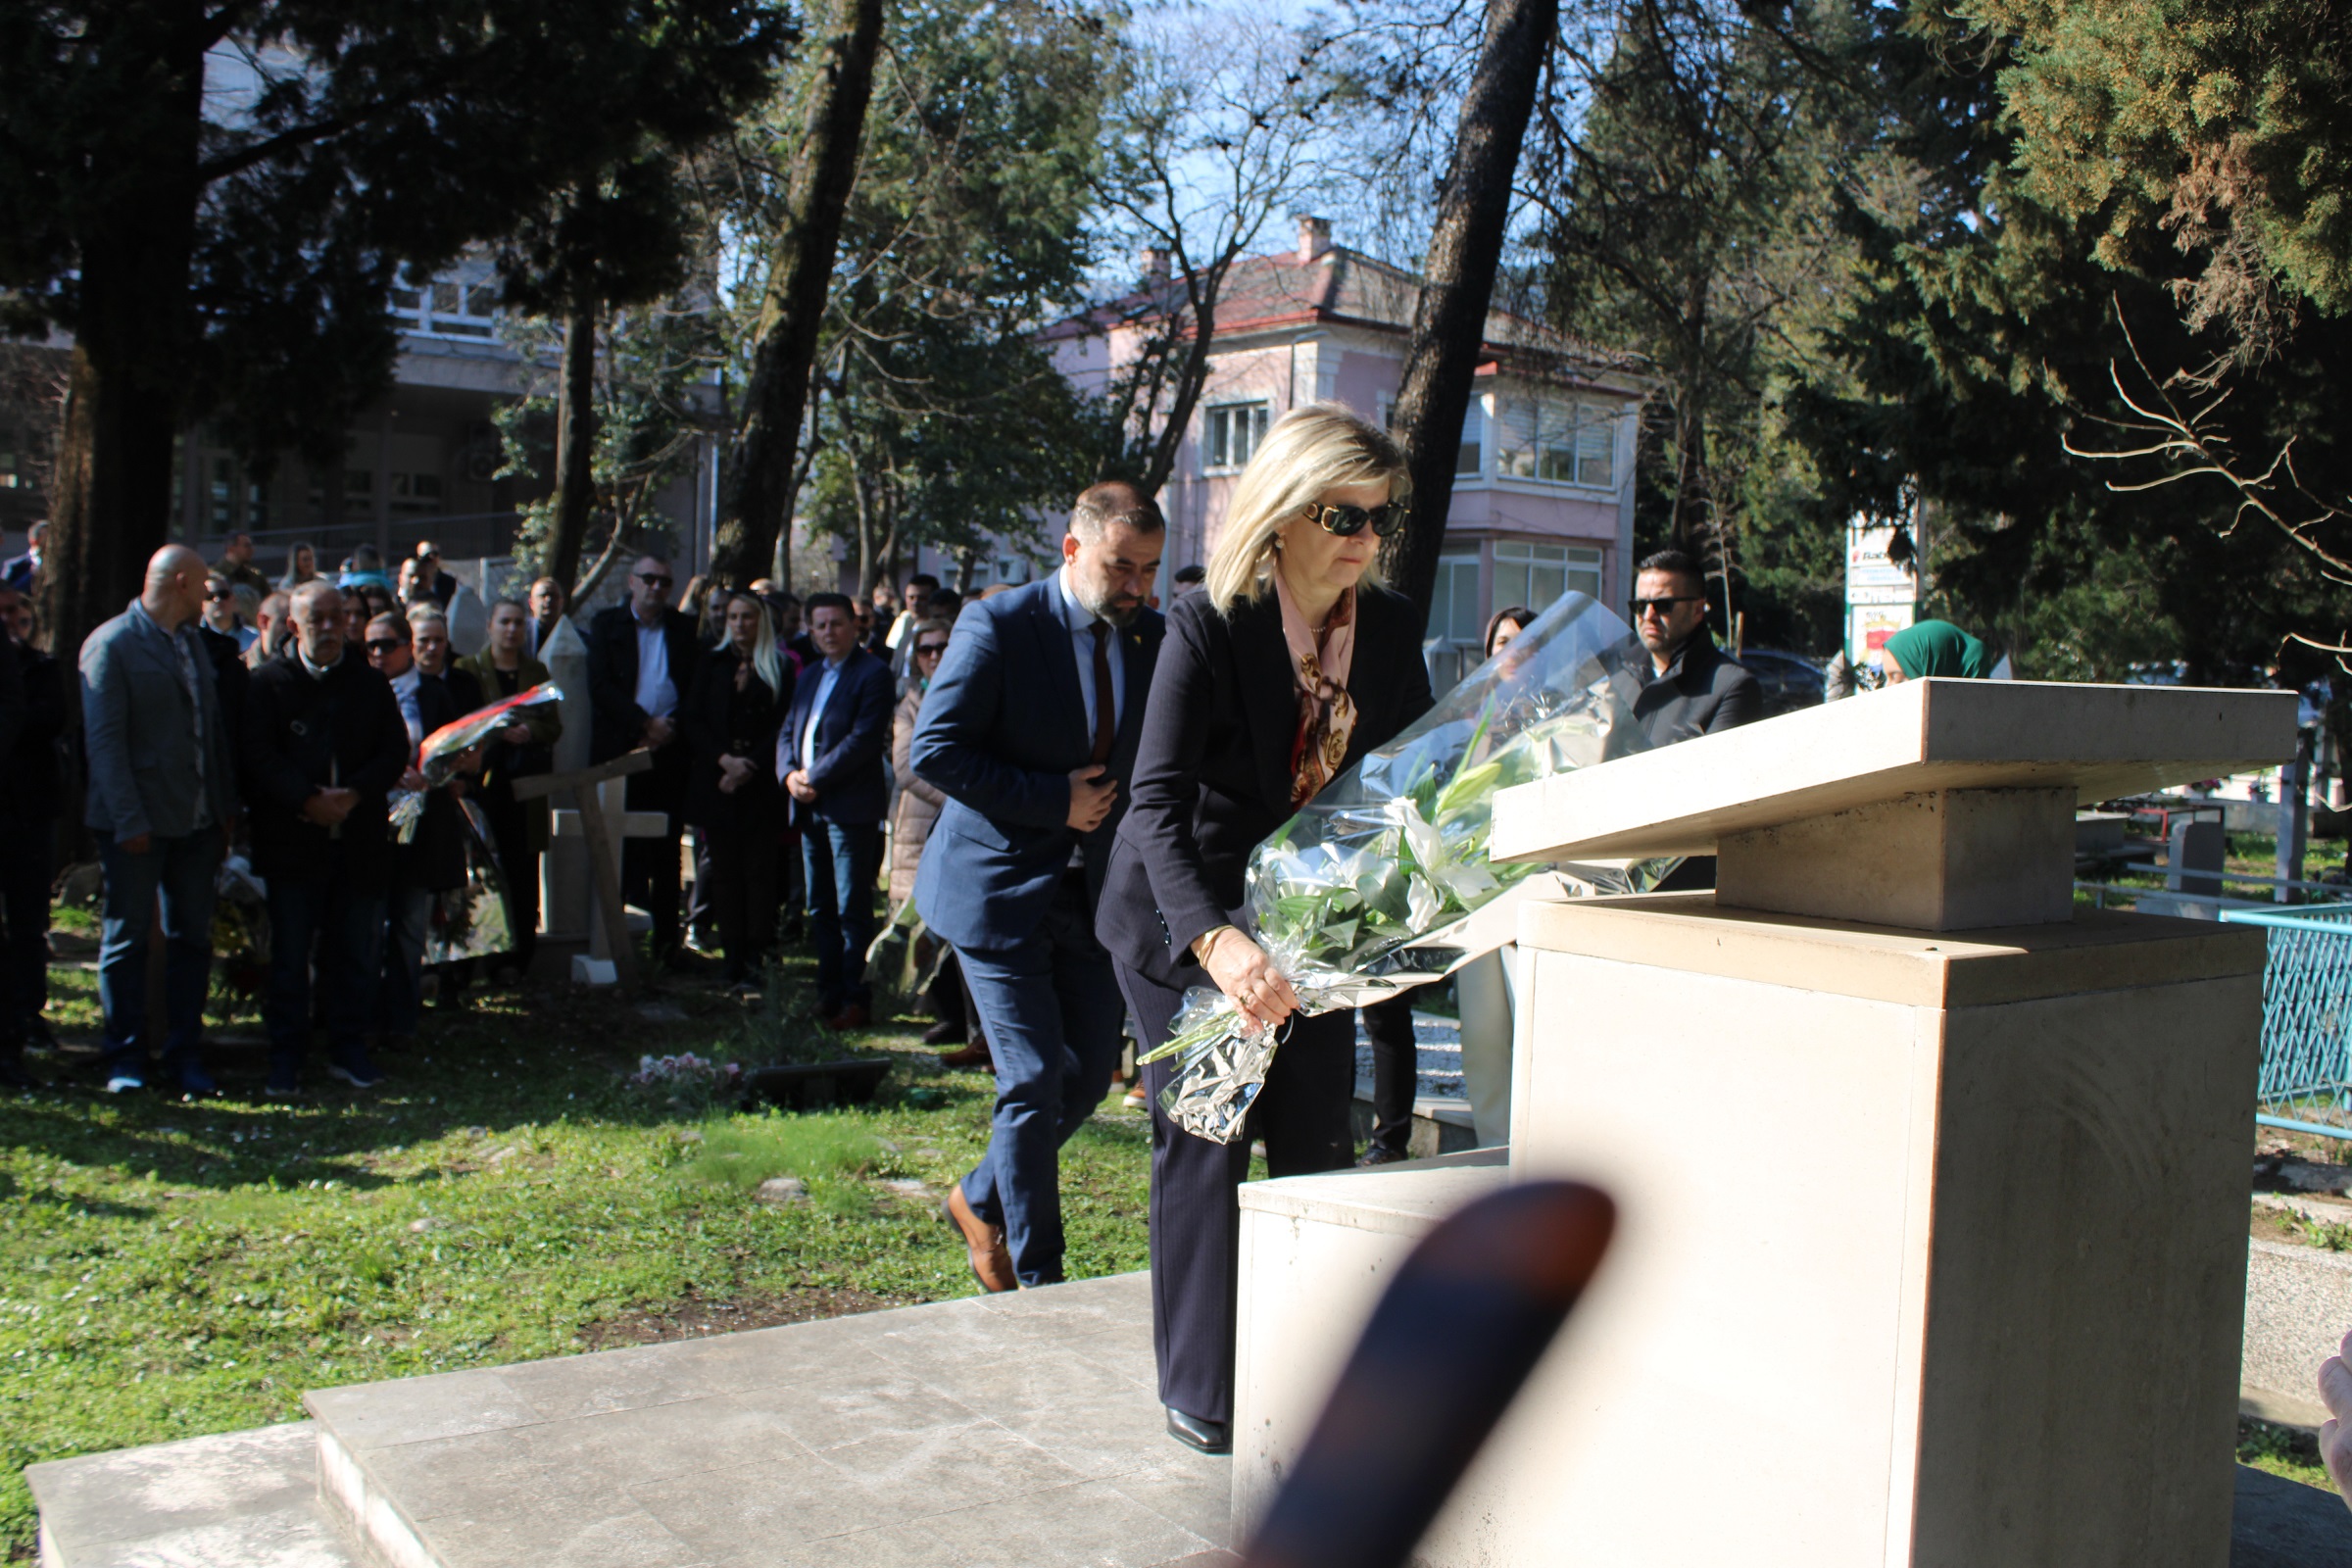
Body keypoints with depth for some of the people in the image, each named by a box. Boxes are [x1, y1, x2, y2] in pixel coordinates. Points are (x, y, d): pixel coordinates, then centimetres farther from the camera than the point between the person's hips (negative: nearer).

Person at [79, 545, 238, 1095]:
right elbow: (104, 739, -13)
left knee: (192, 938, 9)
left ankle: (185, 1053, 18)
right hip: (139, 821, -6)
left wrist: (226, 805, 9)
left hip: (197, 819, 7)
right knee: (126, 941, 3)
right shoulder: (111, 644, -9)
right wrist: (129, 820, -17)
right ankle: (126, 1058, 13)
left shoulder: (193, 642, 14)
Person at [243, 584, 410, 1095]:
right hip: (292, 840, -2)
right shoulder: (269, 683, 0)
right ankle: (285, 1056, 13)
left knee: (357, 952, 8)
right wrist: (307, 800, -20)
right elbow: (259, 755, -8)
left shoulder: (371, 684, 9)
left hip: (358, 839, 3)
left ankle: (349, 1048, 20)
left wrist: (355, 793, -14)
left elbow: (396, 751, 2)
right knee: (290, 953, 3)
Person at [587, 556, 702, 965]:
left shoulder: (684, 628, 12)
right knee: (618, 848, -1)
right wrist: (645, 723, -13)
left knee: (666, 850, 4)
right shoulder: (606, 624, 7)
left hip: (669, 749, 1)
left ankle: (666, 939, 10)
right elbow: (600, 687, -4)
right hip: (619, 750, -1)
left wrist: (672, 726, -8)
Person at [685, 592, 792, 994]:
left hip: (760, 786, -2)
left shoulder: (780, 671, 5)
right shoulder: (712, 666, 12)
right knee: (724, 870, 2)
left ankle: (754, 960, -2)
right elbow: (694, 723, 6)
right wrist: (725, 759, -9)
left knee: (758, 870, -4)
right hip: (717, 784, 3)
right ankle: (732, 956, 6)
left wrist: (748, 766, -11)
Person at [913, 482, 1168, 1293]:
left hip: (1095, 892, 6)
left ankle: (981, 1200, 34)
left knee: (1090, 1074, 9)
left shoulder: (1153, 639, 5)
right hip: (1000, 888, -6)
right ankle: (1037, 1277, 11)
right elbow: (934, 749, -15)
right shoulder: (999, 626, -11)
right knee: (1035, 1081, -5)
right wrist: (1054, 800, -16)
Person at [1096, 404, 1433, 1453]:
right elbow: (1159, 801, -30)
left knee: (1317, 1140, 4)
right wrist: (1217, 942, -45)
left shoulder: (1392, 628, -5)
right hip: (1185, 915, -4)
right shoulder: (1208, 625, -21)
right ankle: (1199, 1391, 13)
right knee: (1204, 1134, -2)